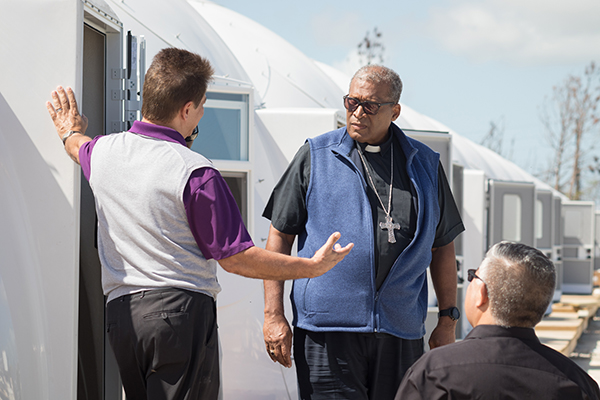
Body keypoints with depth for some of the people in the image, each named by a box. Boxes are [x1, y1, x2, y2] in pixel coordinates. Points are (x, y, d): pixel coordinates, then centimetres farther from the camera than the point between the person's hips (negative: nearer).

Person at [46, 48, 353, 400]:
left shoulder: (103, 150, 6)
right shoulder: (196, 173, -14)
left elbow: (80, 147, 34)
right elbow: (235, 258, -11)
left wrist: (70, 131, 59)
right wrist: (313, 266, -2)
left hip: (120, 311, 7)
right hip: (182, 306, -7)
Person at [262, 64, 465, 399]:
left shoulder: (425, 165, 11)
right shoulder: (315, 157, 4)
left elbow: (443, 247, 16)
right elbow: (280, 236, 4)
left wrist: (448, 321, 11)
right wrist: (274, 315, -3)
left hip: (402, 334, 3)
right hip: (327, 329, -2)